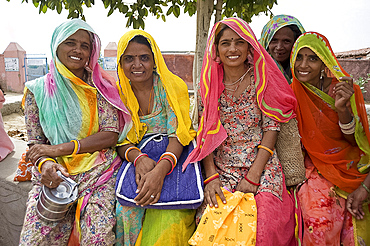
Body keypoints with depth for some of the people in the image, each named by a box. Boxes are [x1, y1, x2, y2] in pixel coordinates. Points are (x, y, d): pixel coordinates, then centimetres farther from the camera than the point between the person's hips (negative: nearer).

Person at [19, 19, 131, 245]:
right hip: (54, 175, 2)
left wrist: (59, 149, -12)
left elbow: (111, 135, -6)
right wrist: (45, 163, -16)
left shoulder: (101, 86, 3)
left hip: (98, 173, -1)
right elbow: (35, 143, 8)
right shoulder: (38, 90, 8)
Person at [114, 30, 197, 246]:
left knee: (170, 219, -24)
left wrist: (160, 170, -32)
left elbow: (178, 136, -14)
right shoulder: (118, 93, 4)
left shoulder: (173, 86, -5)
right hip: (135, 163, 3)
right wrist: (138, 157, -23)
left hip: (170, 162, -2)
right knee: (127, 210, -22)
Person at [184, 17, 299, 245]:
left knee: (263, 225, -23)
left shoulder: (262, 80, 1)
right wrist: (211, 177, -8)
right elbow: (205, 135, 5)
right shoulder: (209, 86, 7)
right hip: (221, 169, 2)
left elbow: (271, 130, -4)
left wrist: (252, 177, -12)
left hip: (261, 166, -1)